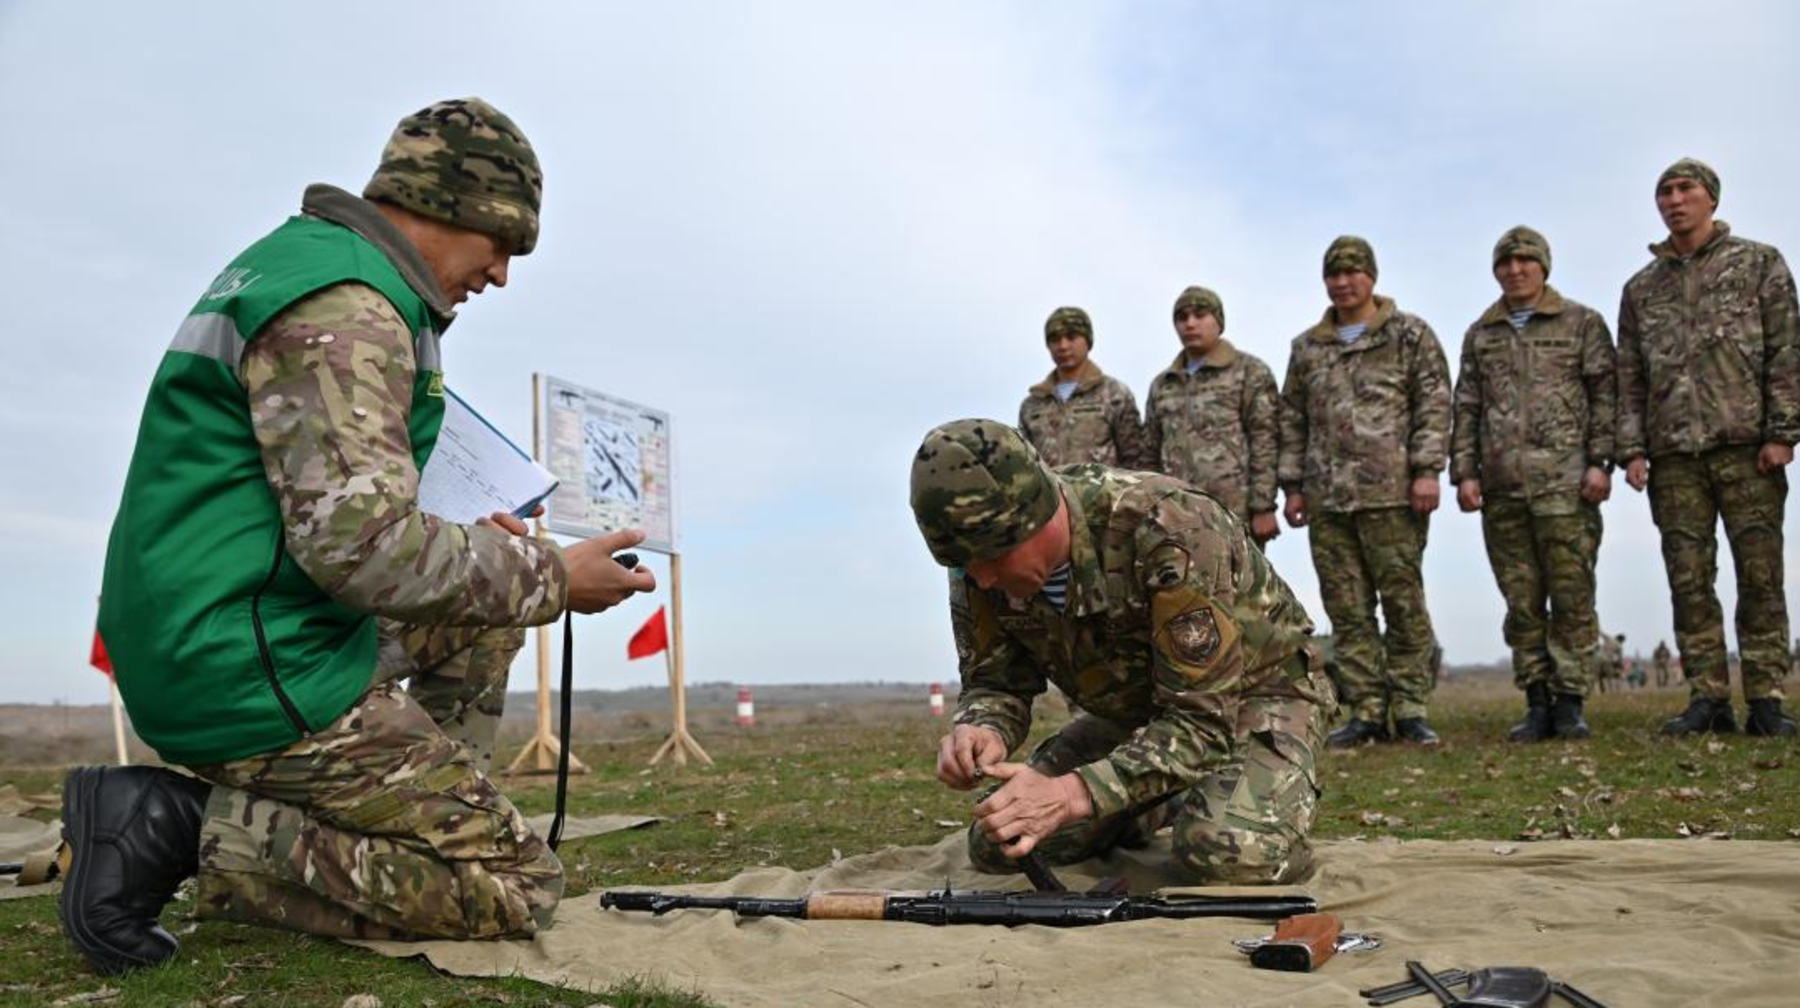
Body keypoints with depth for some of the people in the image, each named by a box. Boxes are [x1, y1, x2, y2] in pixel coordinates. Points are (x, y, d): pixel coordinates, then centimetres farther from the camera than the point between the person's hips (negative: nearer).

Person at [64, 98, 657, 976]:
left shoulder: (292, 259, 16)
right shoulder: (344, 305, -18)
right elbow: (363, 545, -27)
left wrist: (471, 537, 13)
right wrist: (552, 577, -14)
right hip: (258, 677, -11)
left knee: (488, 603, 23)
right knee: (519, 891, -9)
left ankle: (422, 815, 15)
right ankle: (195, 827, -9)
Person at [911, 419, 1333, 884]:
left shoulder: (1168, 531, -36)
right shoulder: (980, 561, -17)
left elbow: (1203, 720, -35)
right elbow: (994, 681, -6)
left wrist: (1072, 795, -45)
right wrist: (984, 732, -31)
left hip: (1257, 692, -5)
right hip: (1137, 709, 6)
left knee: (1231, 851, -34)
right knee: (995, 843, -7)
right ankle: (1170, 799, 13)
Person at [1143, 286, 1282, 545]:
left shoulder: (1250, 371, 6)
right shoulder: (1161, 385, 20)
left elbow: (1265, 444, -2)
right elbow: (1151, 457, 20)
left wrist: (1263, 508, -10)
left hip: (1235, 515, -4)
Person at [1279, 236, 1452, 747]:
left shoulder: (1410, 334, 6)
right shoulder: (1306, 348, 18)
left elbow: (1435, 403, -1)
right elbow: (1292, 420, 18)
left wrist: (1426, 470, -10)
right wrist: (1293, 485, 11)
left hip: (1392, 493, -4)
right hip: (1327, 498, 4)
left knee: (1403, 601, -2)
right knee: (1347, 609, 4)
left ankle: (1409, 709, 6)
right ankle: (1367, 712, 9)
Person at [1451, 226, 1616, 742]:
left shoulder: (1582, 322, 9)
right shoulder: (1479, 335, 17)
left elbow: (1605, 394, 2)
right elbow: (1466, 409, 14)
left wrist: (1600, 461, -7)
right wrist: (1464, 472, 5)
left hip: (1565, 481, -3)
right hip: (1501, 486, 3)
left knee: (1571, 594, -4)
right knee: (1521, 601, 4)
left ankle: (1570, 701, 3)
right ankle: (1537, 703, 10)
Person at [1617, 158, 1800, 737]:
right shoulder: (1641, 289, 16)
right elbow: (1629, 378, 12)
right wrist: (1631, 449, 2)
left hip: (1747, 446, -2)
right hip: (1673, 455, 3)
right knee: (1689, 581, 0)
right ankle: (1707, 700, 4)